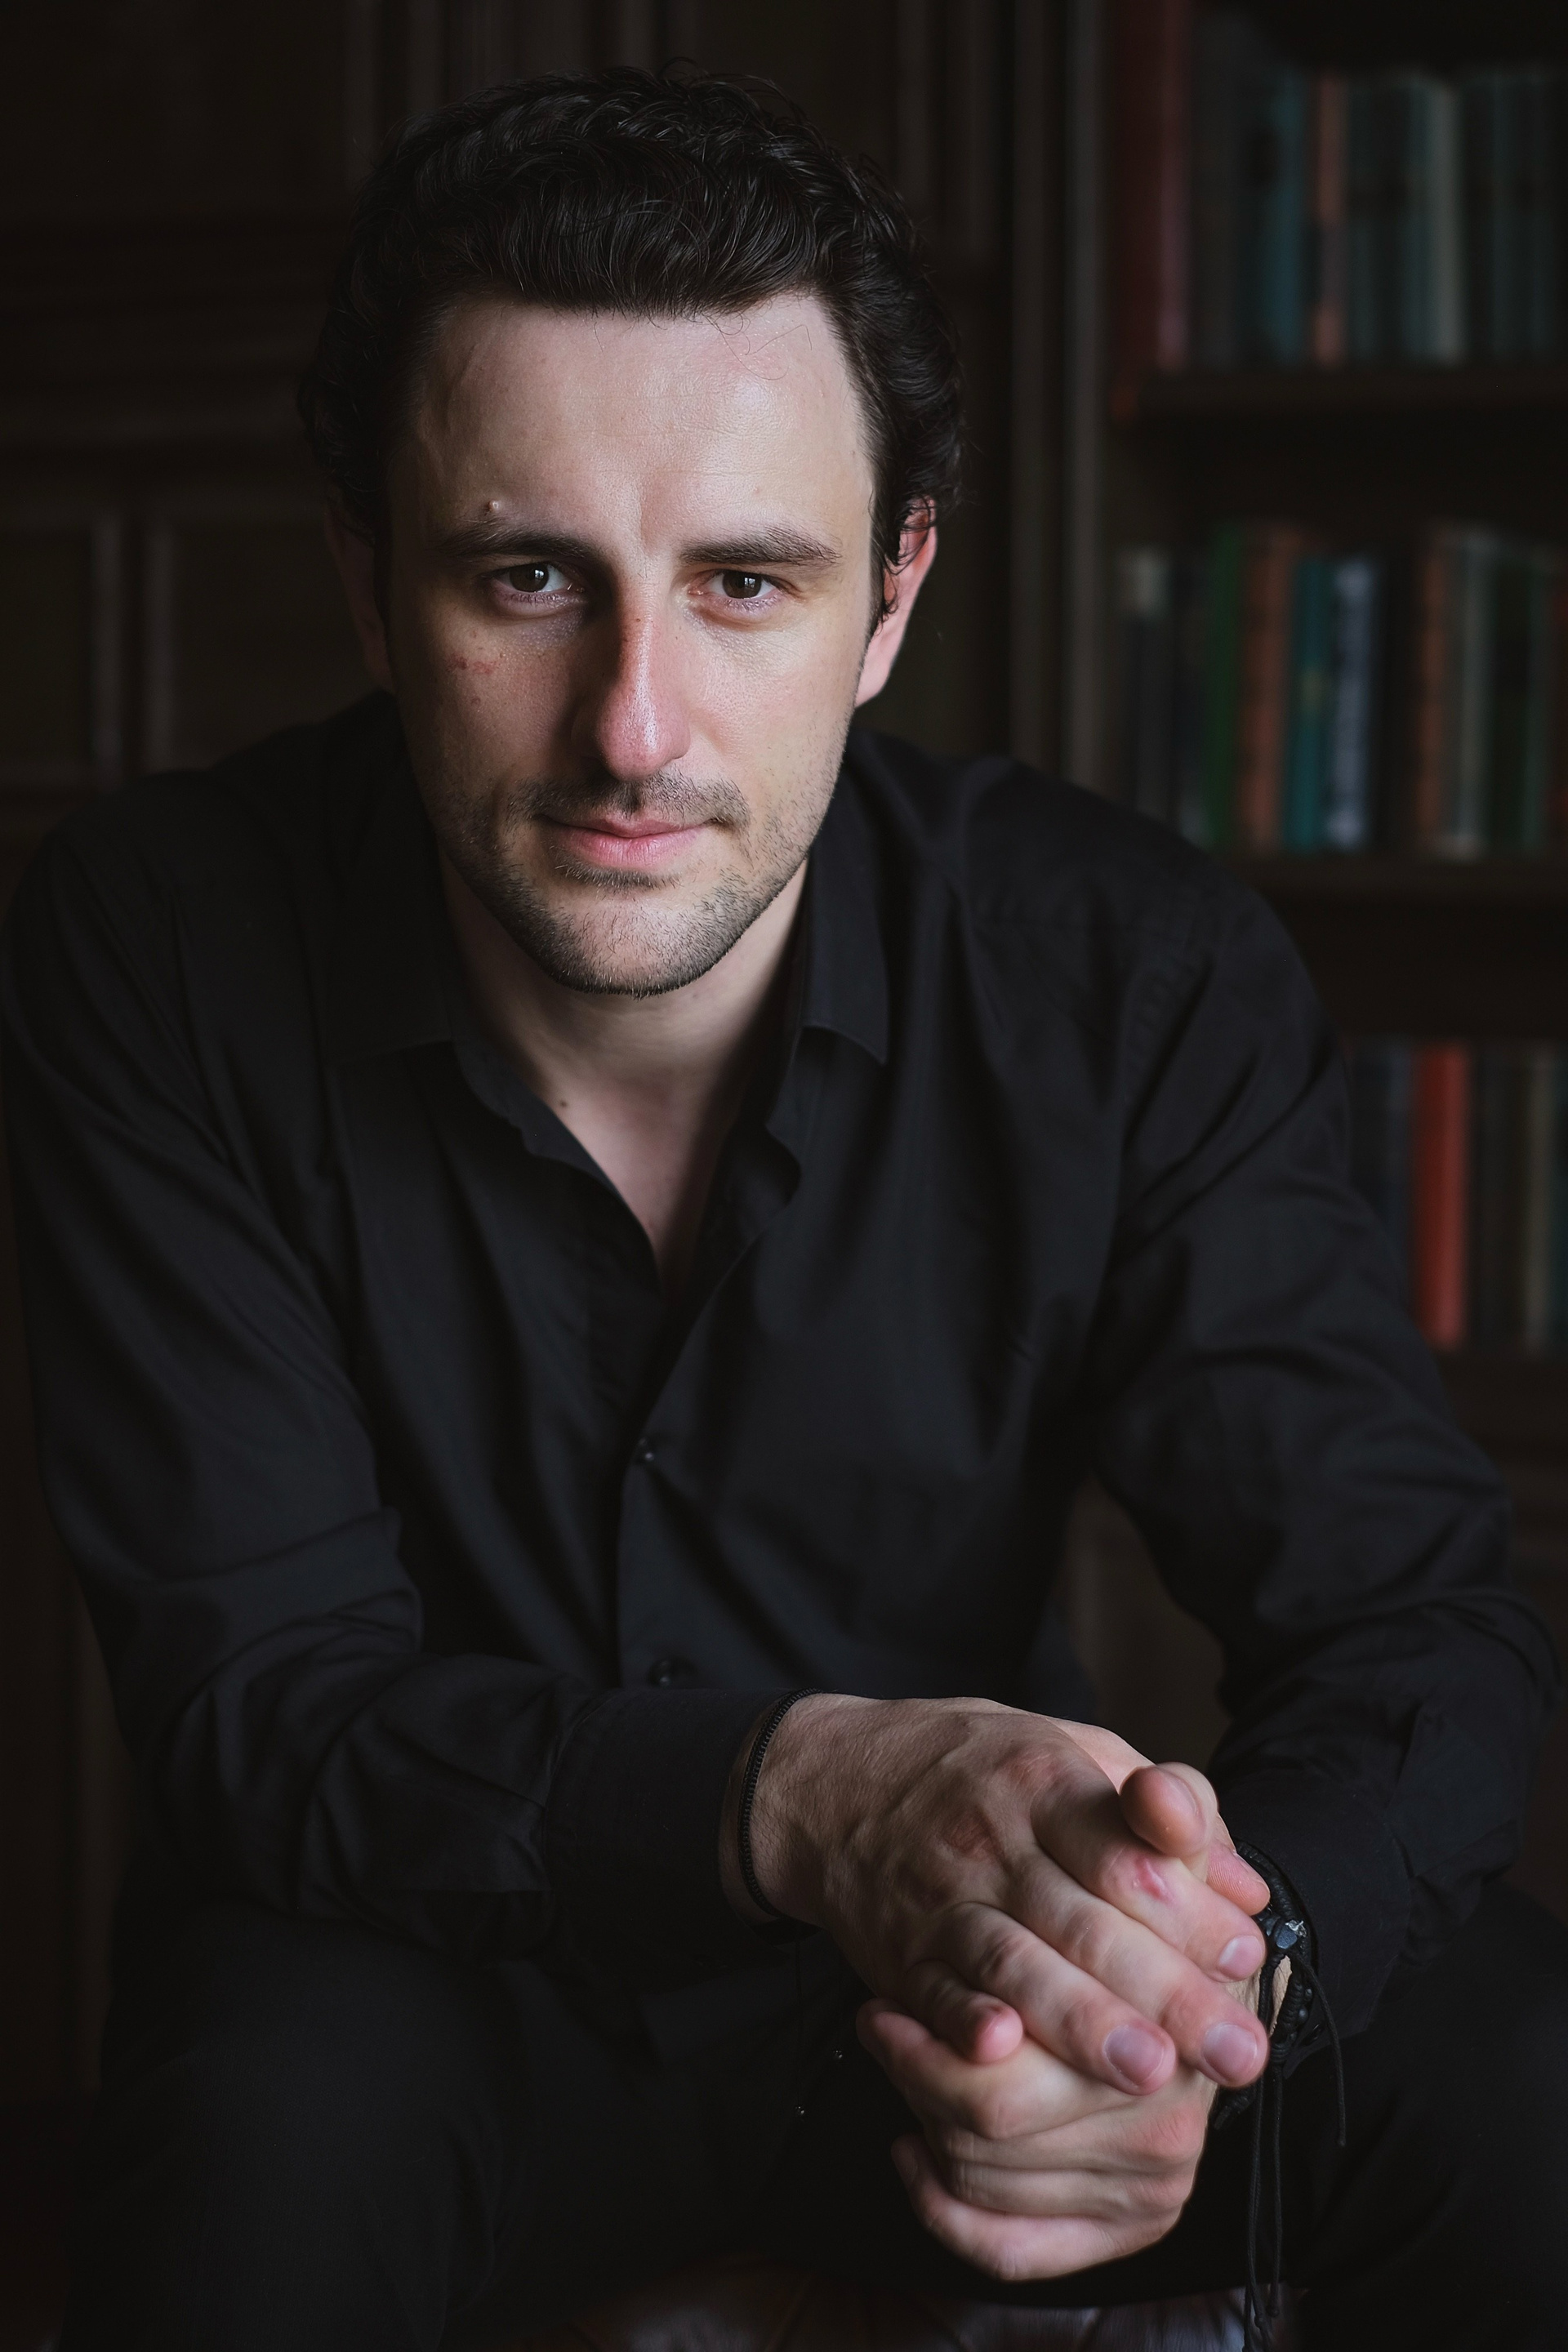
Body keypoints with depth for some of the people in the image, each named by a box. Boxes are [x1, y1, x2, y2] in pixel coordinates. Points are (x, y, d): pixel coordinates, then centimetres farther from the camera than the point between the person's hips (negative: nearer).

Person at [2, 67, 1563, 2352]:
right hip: (433, 1969, -1)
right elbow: (258, 1691, -19)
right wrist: (808, 1793, -39)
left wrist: (1200, 1978, -38)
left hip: (975, 1947, 2)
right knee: (275, 2144, -35)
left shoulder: (1141, 976, -14)